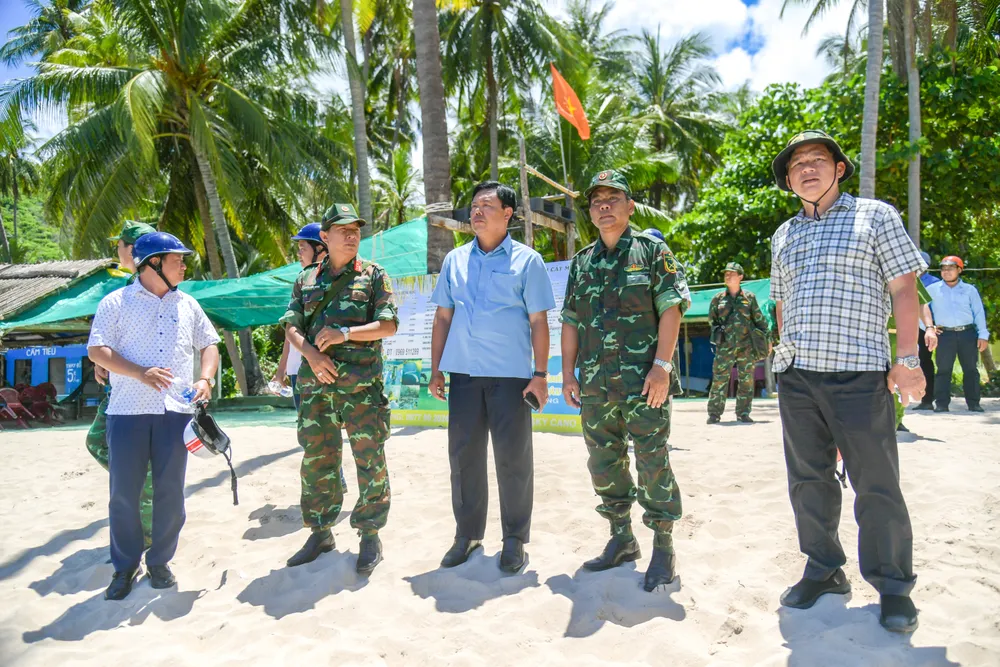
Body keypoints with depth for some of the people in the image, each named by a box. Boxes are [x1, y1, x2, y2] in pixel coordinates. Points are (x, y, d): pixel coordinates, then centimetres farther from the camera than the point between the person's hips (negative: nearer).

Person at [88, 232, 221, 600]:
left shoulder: (187, 305, 14)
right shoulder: (116, 302, 3)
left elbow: (209, 345, 16)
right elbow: (96, 350, -4)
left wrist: (205, 379, -3)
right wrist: (140, 373, -19)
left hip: (176, 411, 3)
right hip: (128, 411, -2)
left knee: (170, 490, 5)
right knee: (123, 492, 3)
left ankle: (159, 562, 22)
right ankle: (125, 567, 20)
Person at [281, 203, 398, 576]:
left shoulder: (373, 275, 6)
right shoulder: (306, 279, 15)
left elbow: (389, 325, -3)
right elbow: (291, 326, 9)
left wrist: (345, 333, -14)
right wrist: (311, 354, -10)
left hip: (361, 383, -3)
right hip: (315, 382, 4)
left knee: (370, 461, -1)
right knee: (316, 459, 10)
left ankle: (370, 535, 13)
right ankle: (320, 532, 25)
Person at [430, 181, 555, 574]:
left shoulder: (526, 260, 2)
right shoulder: (455, 260, 12)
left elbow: (539, 322, 0)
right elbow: (442, 318, 13)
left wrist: (541, 374, -7)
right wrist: (436, 371, 8)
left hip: (510, 374, -3)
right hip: (464, 372, 4)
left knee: (513, 458, 2)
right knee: (463, 455, 8)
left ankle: (515, 539, 17)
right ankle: (468, 534, 23)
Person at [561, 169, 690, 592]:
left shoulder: (652, 251, 2)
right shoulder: (581, 262, 15)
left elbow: (671, 308, -6)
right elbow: (570, 321, 14)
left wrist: (662, 365, -15)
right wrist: (568, 374, 8)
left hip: (643, 381, -5)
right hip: (595, 383, 5)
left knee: (653, 462, -1)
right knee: (603, 464, 11)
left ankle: (663, 547, 14)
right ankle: (622, 540, 27)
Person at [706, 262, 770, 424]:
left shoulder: (749, 297, 8)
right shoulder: (718, 298, 7)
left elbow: (760, 320, 11)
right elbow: (711, 319, 17)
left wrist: (767, 339, 8)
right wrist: (719, 331, 7)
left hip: (747, 345, 1)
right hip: (725, 346, -1)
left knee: (746, 380, 3)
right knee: (719, 379, -6)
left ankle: (743, 414, 13)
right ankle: (714, 413, 0)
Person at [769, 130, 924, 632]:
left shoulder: (874, 215, 4)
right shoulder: (784, 236, 17)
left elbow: (904, 288, -1)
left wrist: (908, 359, -8)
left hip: (859, 372, -5)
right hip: (796, 376, 5)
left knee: (876, 484, 1)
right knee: (808, 479, 10)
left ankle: (893, 586, 17)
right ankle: (823, 571, 25)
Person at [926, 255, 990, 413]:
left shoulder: (970, 290, 10)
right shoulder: (933, 289, 7)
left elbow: (979, 313, 7)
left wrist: (983, 335, 0)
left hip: (968, 333, 1)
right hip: (945, 335, -1)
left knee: (971, 369, 5)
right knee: (943, 370, -3)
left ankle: (973, 403, 11)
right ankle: (941, 403, -1)